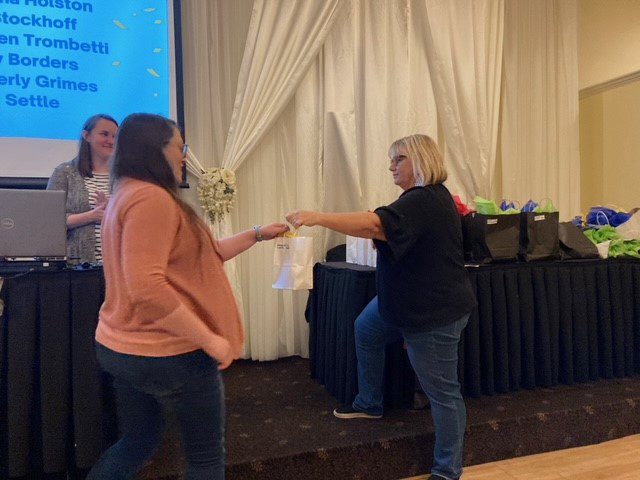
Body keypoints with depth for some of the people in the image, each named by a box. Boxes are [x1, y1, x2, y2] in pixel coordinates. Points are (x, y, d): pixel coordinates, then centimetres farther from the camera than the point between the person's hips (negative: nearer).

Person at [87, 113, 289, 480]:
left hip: (126, 348, 10)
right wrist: (210, 340, -24)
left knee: (136, 444, 24)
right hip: (168, 353, -10)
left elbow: (197, 256, 15)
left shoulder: (131, 196, 13)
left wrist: (257, 235, 15)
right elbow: (147, 286, -31)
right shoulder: (151, 198, -21)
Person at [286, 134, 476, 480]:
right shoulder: (423, 196, 10)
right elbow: (392, 233, 22)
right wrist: (381, 239, 4)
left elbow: (373, 223, -38)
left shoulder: (425, 201, -24)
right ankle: (369, 403, 42)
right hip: (403, 301, 11)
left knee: (441, 390, 0)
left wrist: (317, 217, -40)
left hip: (433, 311, -11)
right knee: (365, 330, 25)